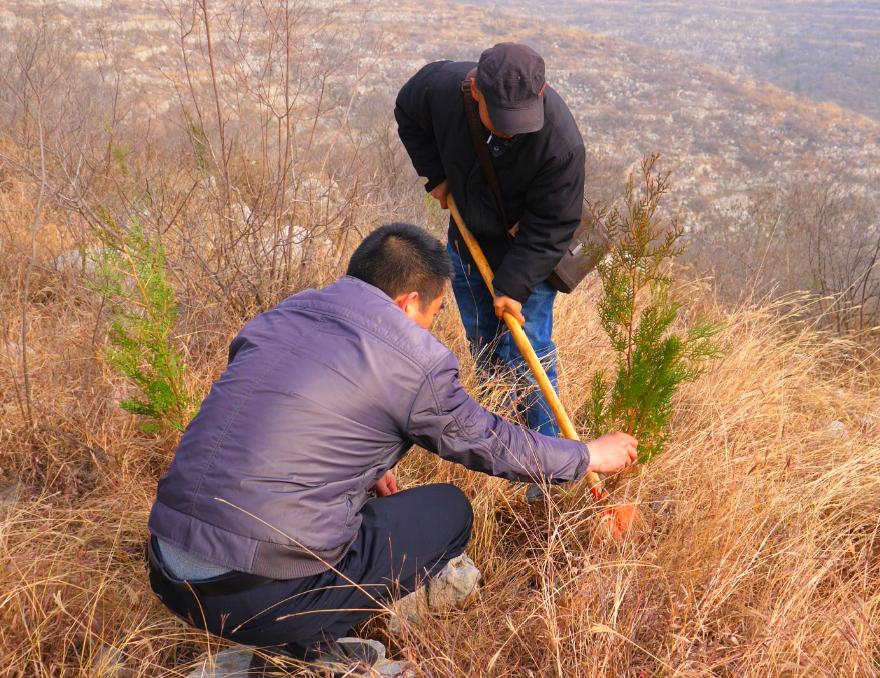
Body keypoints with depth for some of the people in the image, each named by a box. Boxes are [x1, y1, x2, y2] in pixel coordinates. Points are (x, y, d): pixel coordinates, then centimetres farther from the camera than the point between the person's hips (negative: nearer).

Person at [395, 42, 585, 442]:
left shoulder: (561, 142, -35)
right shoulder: (440, 86, -25)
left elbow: (551, 225, -25)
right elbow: (408, 116, 0)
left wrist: (514, 284, -28)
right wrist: (435, 175, -6)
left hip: (530, 247, -4)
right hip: (468, 233, 4)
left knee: (527, 351, -6)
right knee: (481, 343, 15)